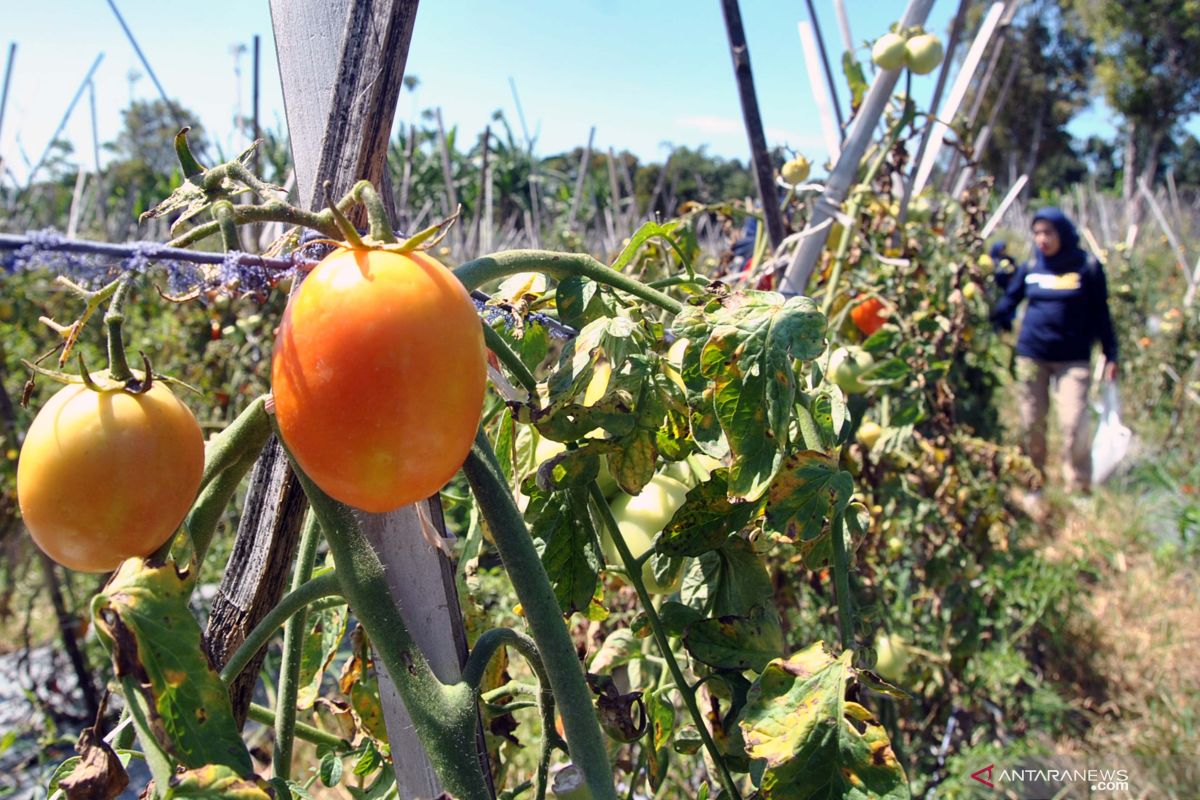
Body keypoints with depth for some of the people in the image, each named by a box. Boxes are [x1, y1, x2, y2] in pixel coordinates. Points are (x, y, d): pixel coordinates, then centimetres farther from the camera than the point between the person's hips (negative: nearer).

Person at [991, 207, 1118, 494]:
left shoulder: (1087, 267, -1)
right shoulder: (1029, 268, 5)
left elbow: (1101, 314, 3)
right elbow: (1009, 301, 14)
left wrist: (1110, 355, 1)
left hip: (1074, 359, -2)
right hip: (1031, 356, 3)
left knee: (1074, 424, -11)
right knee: (1032, 423, 8)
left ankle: (1079, 488, 4)